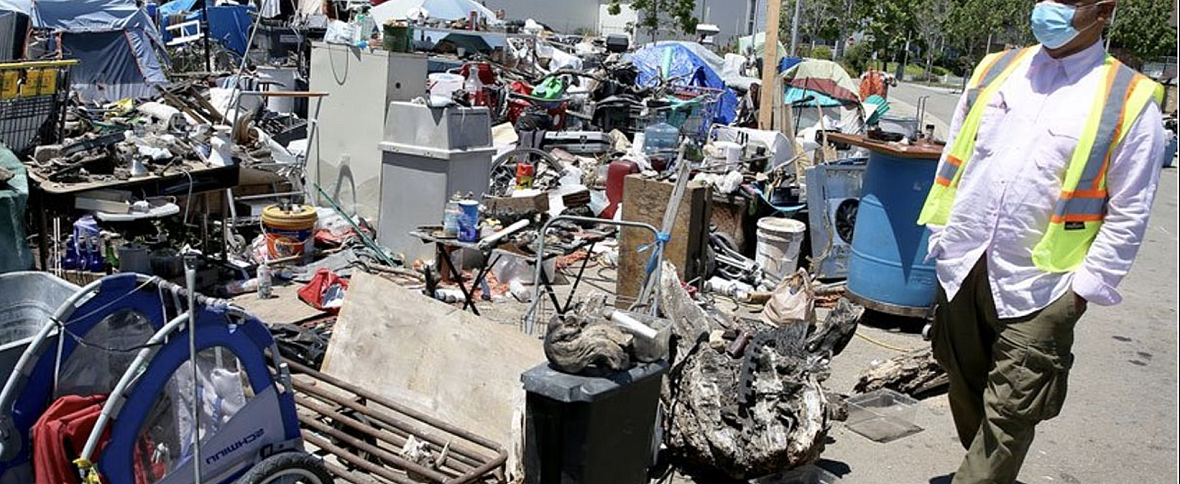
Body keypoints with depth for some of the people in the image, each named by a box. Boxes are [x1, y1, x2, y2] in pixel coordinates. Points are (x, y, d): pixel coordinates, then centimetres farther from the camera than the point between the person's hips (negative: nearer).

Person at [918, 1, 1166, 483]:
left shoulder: (1131, 101, -5)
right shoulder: (995, 69, 9)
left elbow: (1128, 213, -4)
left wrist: (1085, 287, -7)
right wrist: (941, 232, 10)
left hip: (1037, 288, -4)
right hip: (961, 267, 5)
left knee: (1007, 414, -1)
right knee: (965, 391, 17)